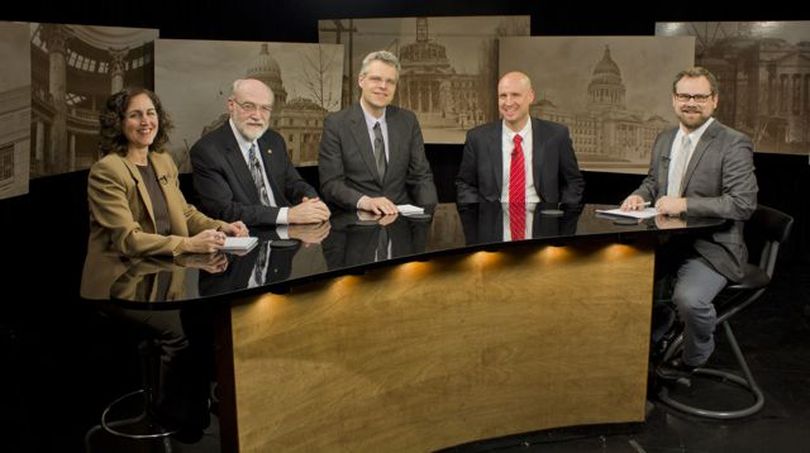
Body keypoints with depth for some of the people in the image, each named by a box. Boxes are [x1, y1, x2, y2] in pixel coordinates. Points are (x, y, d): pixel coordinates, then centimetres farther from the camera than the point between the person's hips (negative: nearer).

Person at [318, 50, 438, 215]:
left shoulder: (408, 121, 8)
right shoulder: (336, 124, -3)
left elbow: (421, 176, 8)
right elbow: (330, 183, -9)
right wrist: (365, 201, -27)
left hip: (401, 214, 4)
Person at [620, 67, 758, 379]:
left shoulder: (734, 145, -10)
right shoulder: (664, 140, 12)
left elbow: (743, 204, -18)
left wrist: (685, 204, -24)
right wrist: (640, 196, 2)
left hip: (711, 247, -7)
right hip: (666, 241, 7)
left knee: (688, 297, -31)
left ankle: (694, 359, 4)